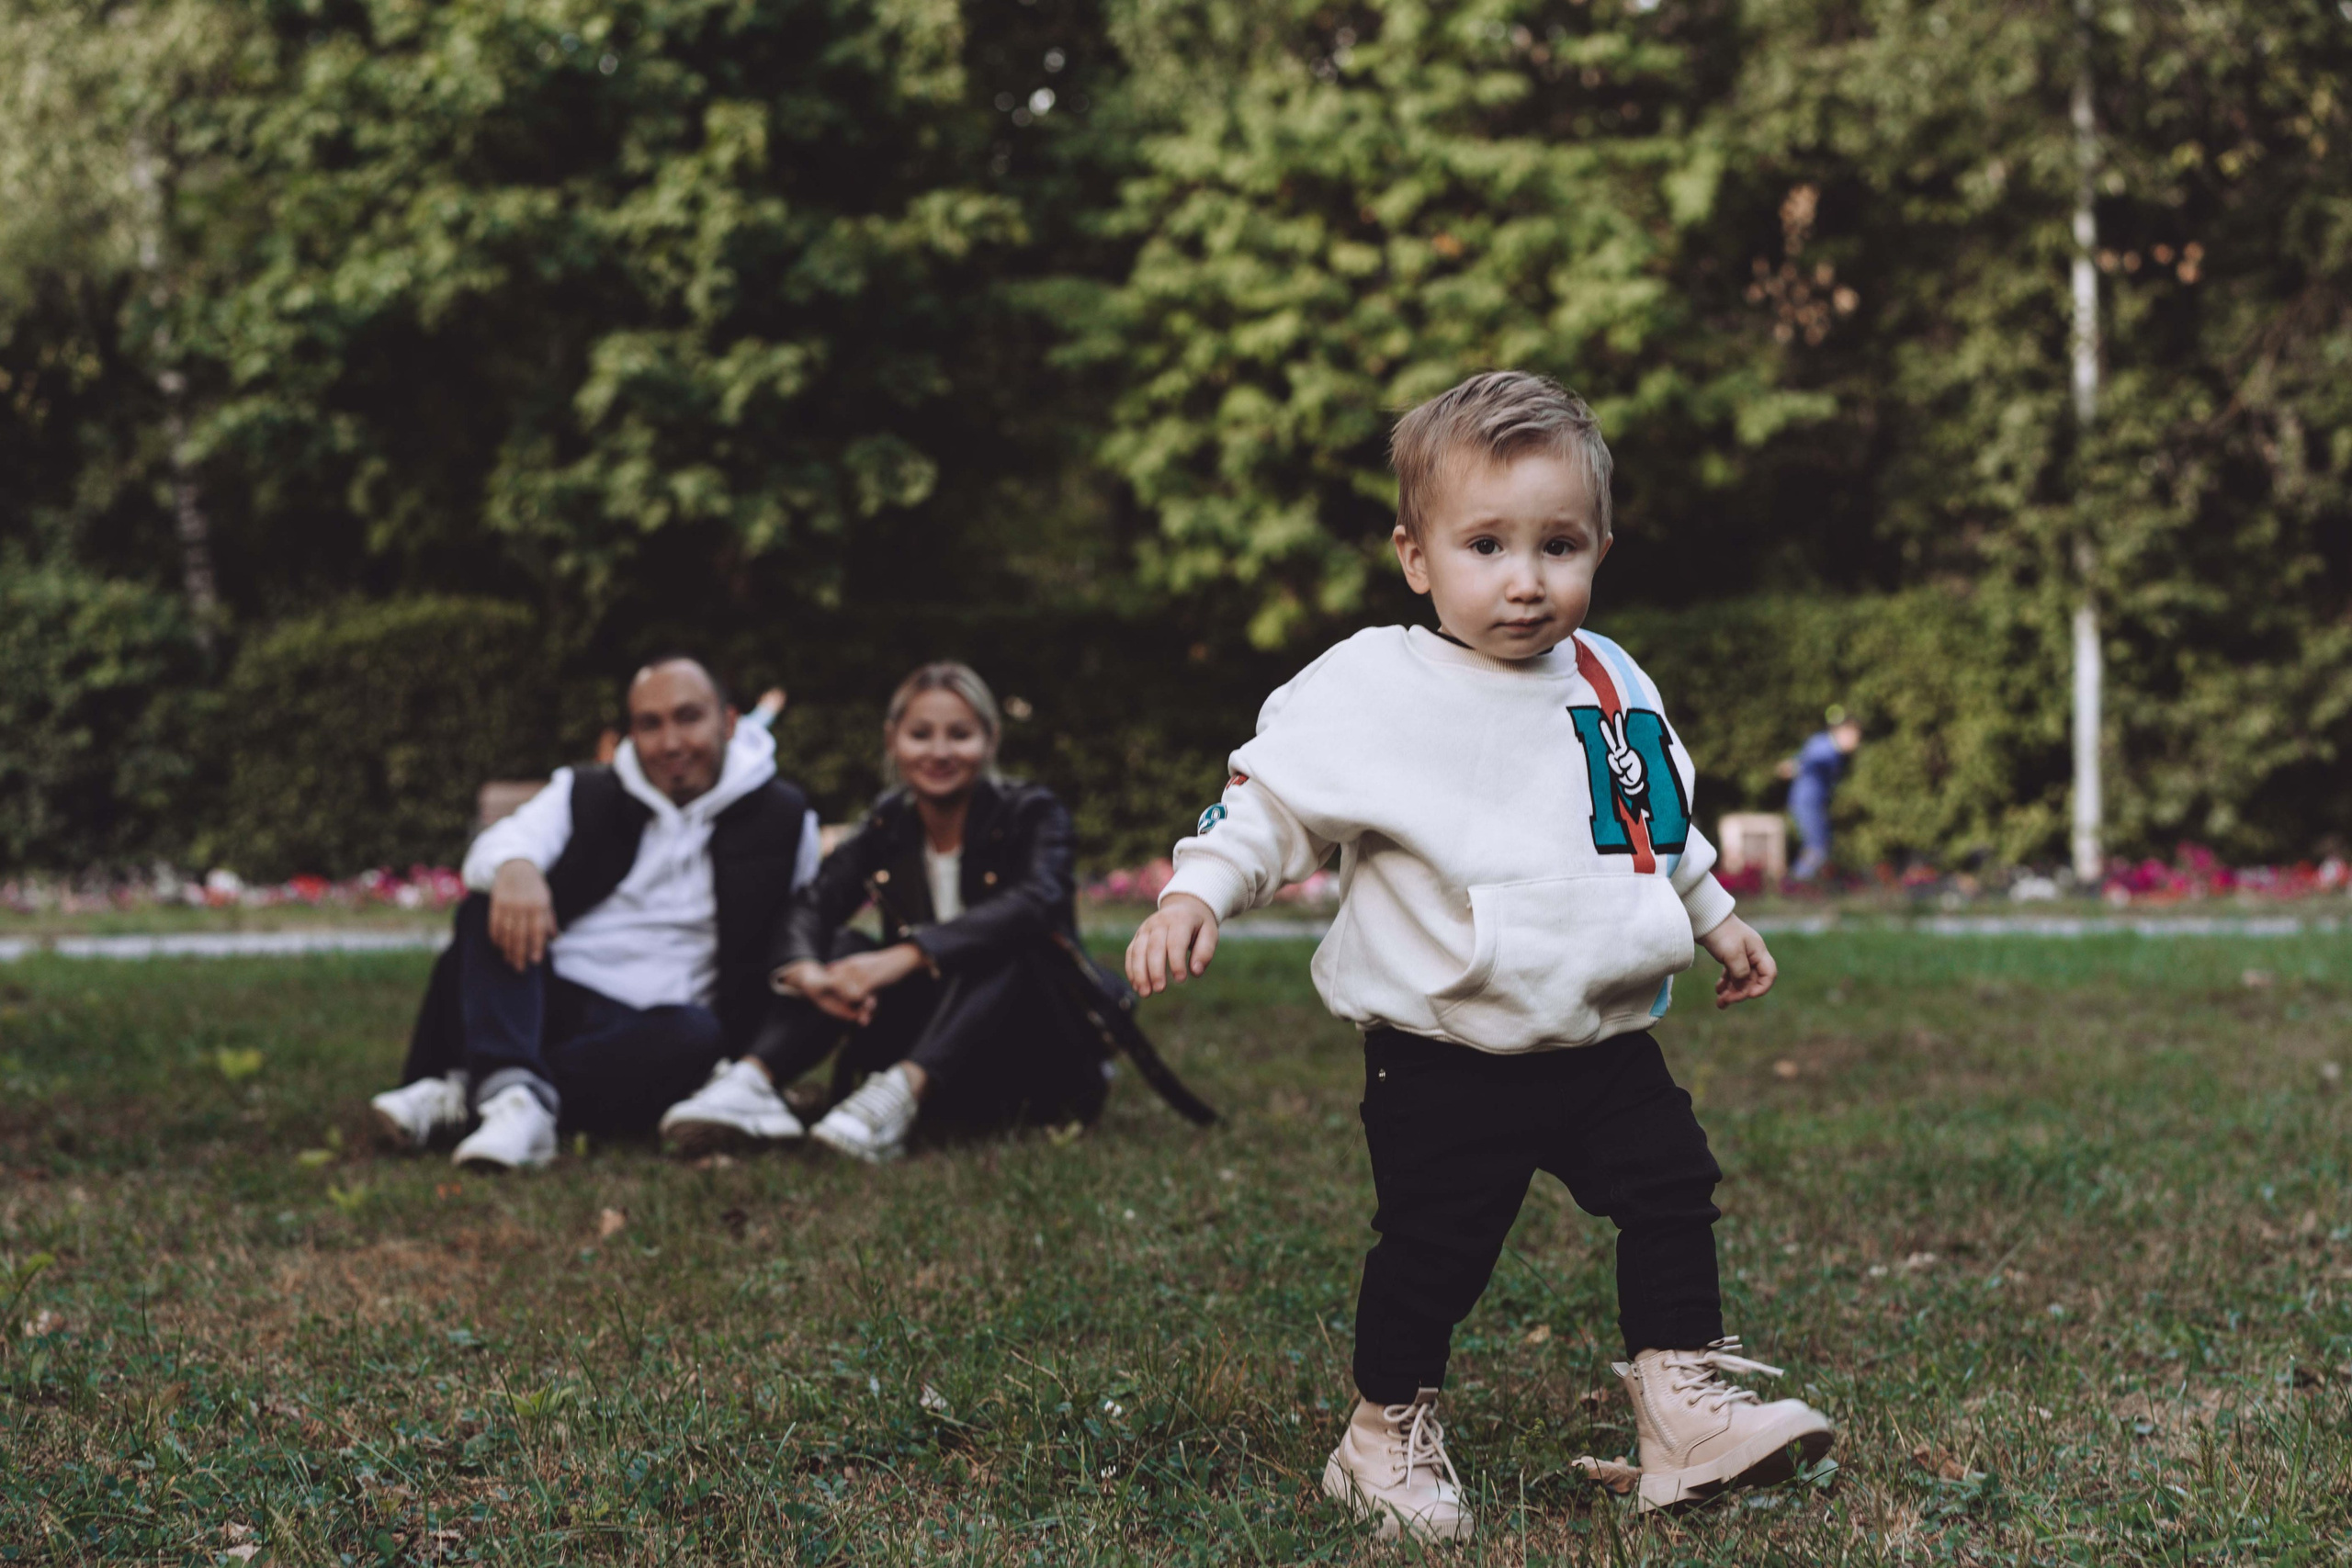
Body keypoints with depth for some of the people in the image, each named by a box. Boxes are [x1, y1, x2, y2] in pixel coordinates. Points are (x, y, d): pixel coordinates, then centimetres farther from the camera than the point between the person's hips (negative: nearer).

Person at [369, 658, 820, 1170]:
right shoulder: (585, 795, 13)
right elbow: (506, 841, -7)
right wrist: (514, 865, -33)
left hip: (649, 1034, -1)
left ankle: (463, 1093, -39)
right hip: (548, 1005, 2)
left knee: (699, 1034, -35)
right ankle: (514, 1093, -46)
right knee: (492, 908, -23)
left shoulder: (783, 819, 11)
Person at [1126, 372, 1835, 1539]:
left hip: (1606, 1039, 5)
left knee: (1671, 1192, 6)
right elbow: (1271, 800, -10)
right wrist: (1196, 892, -23)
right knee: (1432, 1253, 1)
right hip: (1447, 1060, -5)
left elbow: (1660, 829, 23)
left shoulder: (1609, 684, 7)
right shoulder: (1374, 689, -13)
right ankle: (1388, 1435, 21)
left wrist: (1714, 918, 32)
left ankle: (1687, 1409, 18)